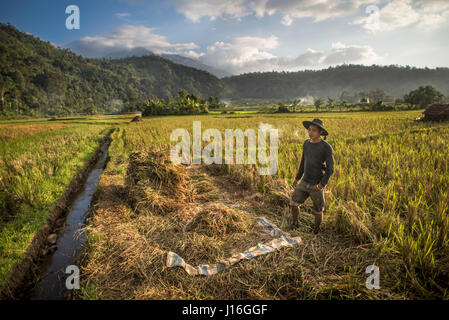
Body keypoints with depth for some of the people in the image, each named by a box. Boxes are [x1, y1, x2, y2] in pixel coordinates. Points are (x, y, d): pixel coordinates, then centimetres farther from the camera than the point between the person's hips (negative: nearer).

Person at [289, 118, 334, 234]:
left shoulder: (327, 148, -15)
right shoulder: (306, 143, 4)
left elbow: (330, 169, -14)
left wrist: (322, 184, -24)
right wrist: (297, 178, 15)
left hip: (317, 185, -5)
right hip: (304, 182, 5)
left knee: (317, 210, 10)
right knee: (294, 203, -1)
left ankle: (315, 231, 33)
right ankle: (295, 223, 25)